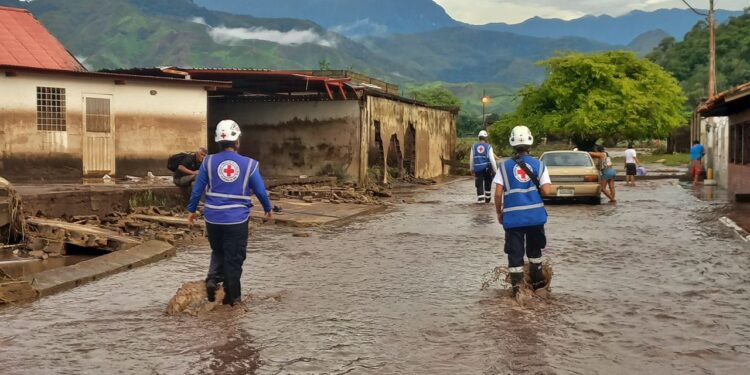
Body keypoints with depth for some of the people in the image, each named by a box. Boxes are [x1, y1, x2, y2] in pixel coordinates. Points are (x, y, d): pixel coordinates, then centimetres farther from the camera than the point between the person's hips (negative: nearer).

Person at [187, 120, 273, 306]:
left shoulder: (209, 162, -2)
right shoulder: (249, 164, -5)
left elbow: (197, 189, 2)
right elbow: (261, 191, 2)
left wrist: (192, 210, 16)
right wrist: (268, 209, 19)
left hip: (213, 218, 2)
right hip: (237, 220, -2)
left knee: (218, 251, 24)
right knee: (234, 258, 8)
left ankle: (212, 278, 3)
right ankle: (232, 297, 14)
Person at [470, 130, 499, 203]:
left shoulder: (474, 146, 3)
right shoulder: (488, 146, -4)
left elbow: (471, 159, 7)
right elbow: (492, 159, -8)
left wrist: (472, 169, 18)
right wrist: (495, 170, -4)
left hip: (477, 168, 1)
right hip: (487, 168, -1)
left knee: (479, 184, 3)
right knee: (487, 183, 17)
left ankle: (480, 198, -9)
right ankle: (487, 198, 25)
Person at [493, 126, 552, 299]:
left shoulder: (505, 166, -2)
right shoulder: (539, 165, -1)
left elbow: (498, 193, -7)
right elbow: (546, 190, -8)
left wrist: (499, 212, 7)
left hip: (512, 216, -1)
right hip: (535, 215, 1)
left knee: (515, 254, 4)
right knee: (534, 251, 19)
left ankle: (517, 289, 0)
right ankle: (538, 286, 27)